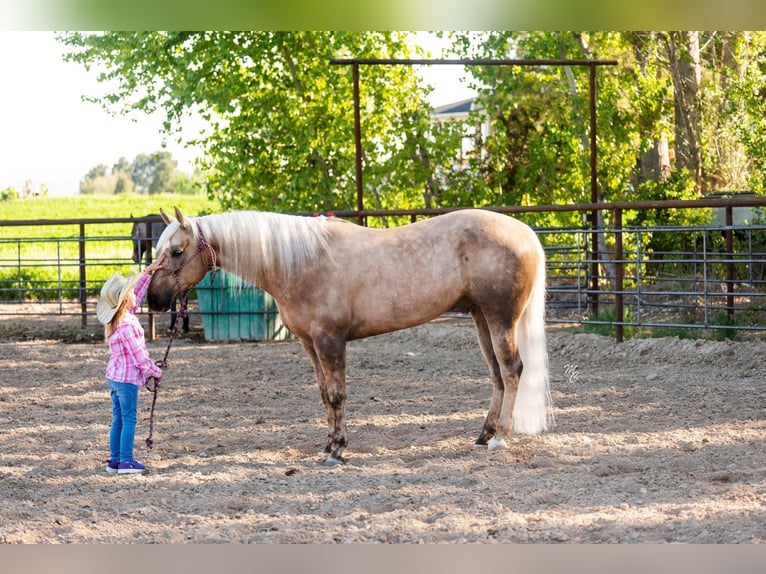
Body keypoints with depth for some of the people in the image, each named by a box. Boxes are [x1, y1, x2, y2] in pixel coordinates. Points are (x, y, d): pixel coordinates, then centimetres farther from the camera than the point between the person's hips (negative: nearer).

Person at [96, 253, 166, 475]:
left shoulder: (116, 318, 5)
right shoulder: (127, 325, -23)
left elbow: (138, 294, 17)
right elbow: (139, 355, -20)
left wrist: (148, 272, 18)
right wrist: (156, 371, -7)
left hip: (114, 376, 9)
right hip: (127, 378, -9)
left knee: (118, 419, 13)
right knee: (128, 419, -2)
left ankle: (115, 460, 16)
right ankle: (126, 462, 0)